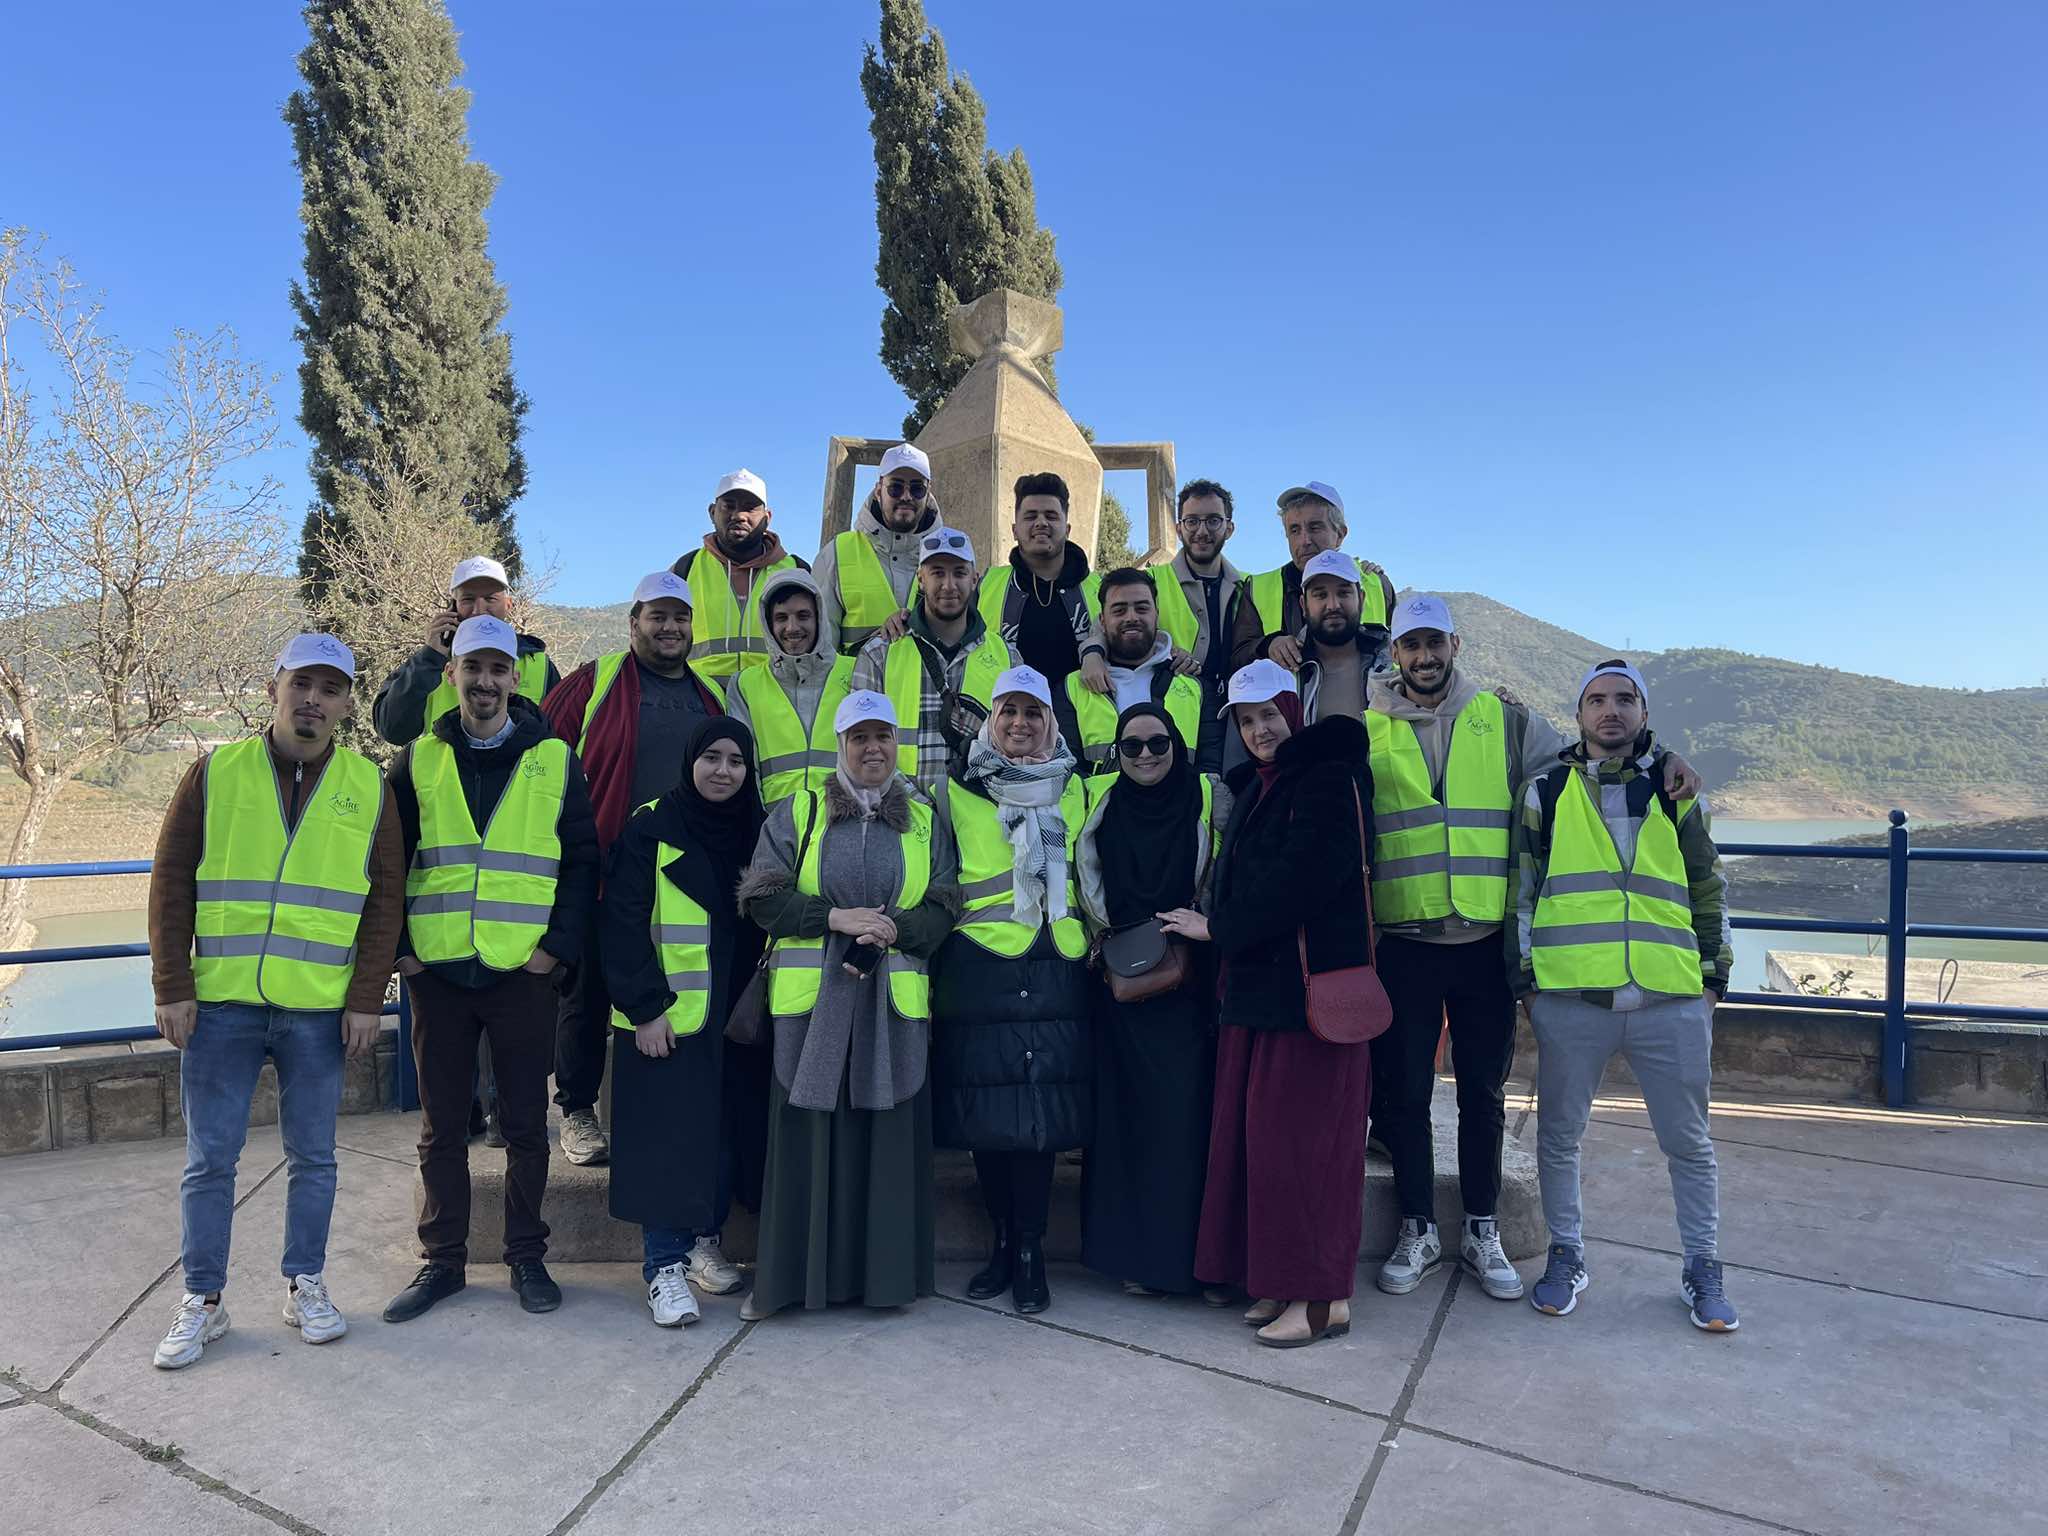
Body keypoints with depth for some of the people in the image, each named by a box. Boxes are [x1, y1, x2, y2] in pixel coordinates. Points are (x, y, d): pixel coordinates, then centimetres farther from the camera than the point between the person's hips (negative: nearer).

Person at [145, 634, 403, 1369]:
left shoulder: (368, 786, 3)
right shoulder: (216, 772, 2)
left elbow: (385, 900, 3)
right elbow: (171, 883, 2)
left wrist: (367, 998, -3)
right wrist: (173, 987, -4)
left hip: (320, 1011, 0)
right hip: (219, 1005, 0)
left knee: (312, 1156, 10)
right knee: (209, 1158, 8)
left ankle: (306, 1285, 25)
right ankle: (202, 1301, 22)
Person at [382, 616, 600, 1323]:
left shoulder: (554, 760, 2)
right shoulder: (419, 760, 6)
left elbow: (582, 860, 2)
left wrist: (559, 946, -6)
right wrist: (398, 948, 0)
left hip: (523, 973, -1)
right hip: (436, 972, 1)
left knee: (525, 1125, 7)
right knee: (441, 1127, 11)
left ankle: (527, 1257, 21)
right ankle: (442, 1260, 24)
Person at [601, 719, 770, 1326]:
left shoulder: (755, 833, 9)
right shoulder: (651, 828, -5)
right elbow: (623, 924, -9)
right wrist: (645, 1008, -14)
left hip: (730, 1017, 5)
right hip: (663, 1017, -4)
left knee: (722, 1133, 8)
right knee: (667, 1137, -3)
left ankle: (705, 1242, 24)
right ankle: (663, 1265, 6)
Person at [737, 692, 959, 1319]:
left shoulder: (925, 821, 12)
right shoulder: (797, 813, 6)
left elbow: (944, 907, 5)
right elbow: (762, 895, -2)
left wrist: (892, 930, -14)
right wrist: (836, 918, -14)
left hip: (896, 1005, 1)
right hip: (810, 1002, -1)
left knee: (889, 1137, 4)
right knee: (807, 1138, 2)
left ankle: (885, 1273, 17)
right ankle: (789, 1275, 14)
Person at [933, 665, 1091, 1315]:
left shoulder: (1073, 790, 15)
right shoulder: (958, 792, 7)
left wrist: (1094, 937, 15)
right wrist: (941, 932, 3)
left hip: (1054, 970, 1)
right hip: (979, 969, -1)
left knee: (1041, 1110, -3)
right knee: (985, 1111, 0)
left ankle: (1030, 1250, 8)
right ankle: (1004, 1241, 17)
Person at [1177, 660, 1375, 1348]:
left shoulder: (1332, 781, -9)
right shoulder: (1253, 789, 19)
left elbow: (1299, 881, -17)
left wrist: (1217, 928, -8)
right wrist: (1218, 926, 3)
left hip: (1312, 986, -8)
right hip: (1255, 986, 9)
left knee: (1300, 1136, -4)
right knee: (1256, 1133, 9)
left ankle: (1324, 1295, 8)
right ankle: (1282, 1282, 20)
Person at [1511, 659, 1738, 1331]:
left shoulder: (1675, 788, 10)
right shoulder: (1546, 791, 7)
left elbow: (1709, 888, 15)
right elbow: (1522, 889, 8)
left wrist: (1714, 973, 11)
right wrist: (1524, 976, 4)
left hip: (1672, 999, 1)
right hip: (1570, 996, 0)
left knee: (1689, 1141, 9)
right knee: (1559, 1133, 9)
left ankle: (1703, 1269, 26)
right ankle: (1566, 1257, 26)